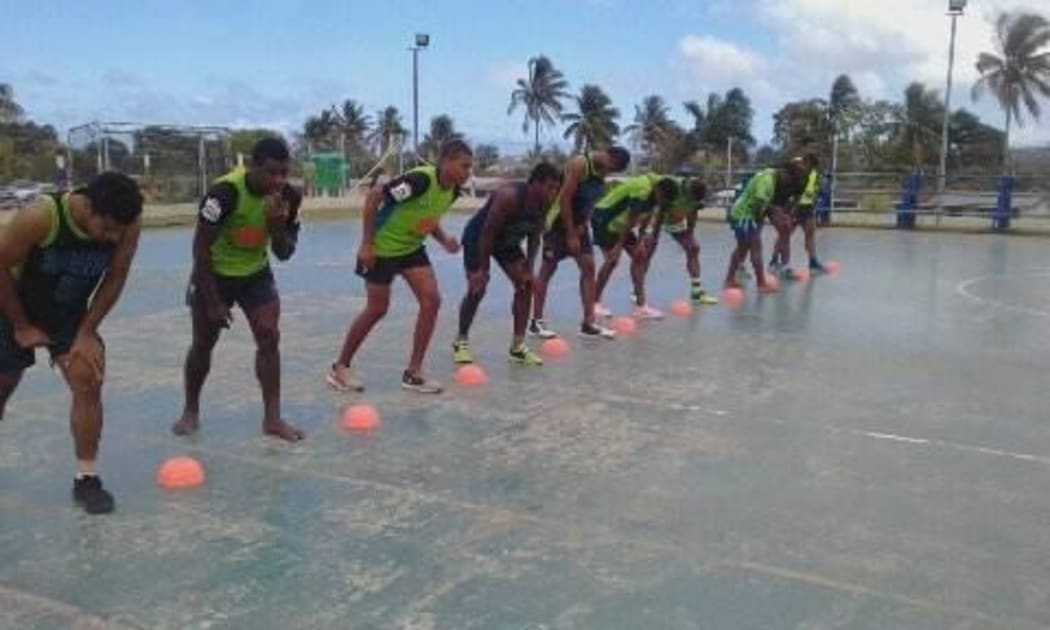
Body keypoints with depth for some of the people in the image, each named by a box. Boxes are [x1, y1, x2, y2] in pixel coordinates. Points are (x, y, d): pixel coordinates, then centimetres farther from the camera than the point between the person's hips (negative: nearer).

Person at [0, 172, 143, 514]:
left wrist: (87, 331, -12)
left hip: (70, 313, 2)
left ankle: (86, 479, -2)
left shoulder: (129, 225, -24)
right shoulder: (39, 217, -36)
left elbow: (115, 279, -10)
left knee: (88, 383, -12)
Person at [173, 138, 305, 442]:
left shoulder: (289, 196, -17)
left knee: (269, 337, -9)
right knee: (203, 344, 8)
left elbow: (284, 254, -8)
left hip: (256, 272, 3)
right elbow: (201, 247, -23)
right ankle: (190, 411, 29)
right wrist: (213, 301, -20)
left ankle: (272, 417, -2)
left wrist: (278, 225, -29)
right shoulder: (225, 192, -31)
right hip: (215, 273, -3)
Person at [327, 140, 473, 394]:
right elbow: (373, 198, -26)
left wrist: (444, 240, -6)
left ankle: (413, 372, 5)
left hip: (411, 248, 8)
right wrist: (367, 244, -24)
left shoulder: (453, 190, -4)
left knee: (431, 301, -4)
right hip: (383, 248, -7)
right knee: (377, 309, 0)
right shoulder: (420, 179, -30)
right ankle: (340, 367, 19)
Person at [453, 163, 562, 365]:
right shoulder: (509, 196, -35)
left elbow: (534, 236, -3)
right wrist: (483, 269, -29)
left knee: (525, 284, -4)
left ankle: (517, 346, 2)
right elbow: (488, 232, -31)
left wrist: (529, 268, -12)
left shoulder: (544, 205, -15)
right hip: (478, 237, -7)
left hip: (506, 240, 7)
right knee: (477, 288, -14)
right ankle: (461, 341, 7)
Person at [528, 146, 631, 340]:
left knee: (588, 267, 2)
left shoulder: (602, 171, 4)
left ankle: (589, 323, 5)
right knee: (548, 269, -1)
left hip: (578, 223, 8)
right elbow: (564, 199, -24)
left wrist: (583, 225, -2)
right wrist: (570, 235, -23)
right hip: (558, 222, -8)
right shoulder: (579, 164, -22)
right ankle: (536, 322, 7)